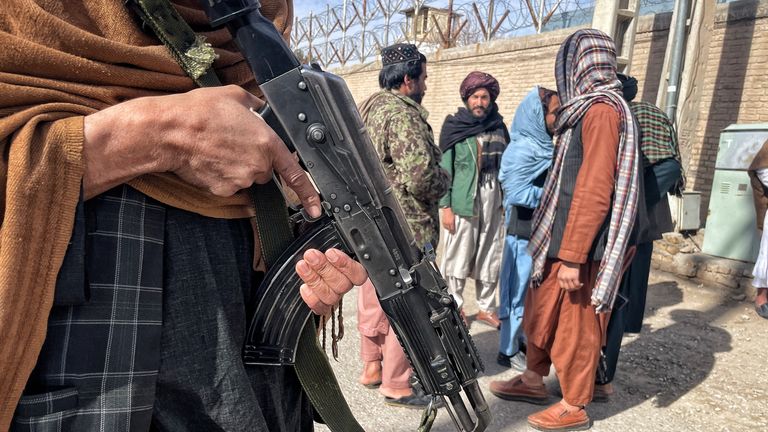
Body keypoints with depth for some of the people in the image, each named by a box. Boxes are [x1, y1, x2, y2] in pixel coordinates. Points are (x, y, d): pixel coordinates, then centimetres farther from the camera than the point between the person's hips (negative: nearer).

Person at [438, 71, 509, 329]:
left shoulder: (498, 127, 8)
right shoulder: (454, 126, -2)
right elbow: (444, 169, -4)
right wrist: (445, 206, -9)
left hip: (493, 204, 4)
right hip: (462, 203, -4)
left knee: (490, 260, 12)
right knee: (457, 259, 2)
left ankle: (486, 308, 26)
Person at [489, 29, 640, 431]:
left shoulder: (602, 110, -16)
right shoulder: (590, 108, 13)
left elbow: (594, 192, -22)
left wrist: (573, 257, -22)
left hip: (576, 246, -9)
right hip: (559, 237, 9)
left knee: (574, 325, 5)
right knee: (540, 313, 18)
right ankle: (534, 381, 35)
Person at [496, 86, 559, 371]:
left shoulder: (545, 146, 9)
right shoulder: (522, 149, -18)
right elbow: (516, 193, -25)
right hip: (524, 233, -8)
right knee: (519, 289, 3)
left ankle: (522, 340, 33)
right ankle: (508, 351, 17)